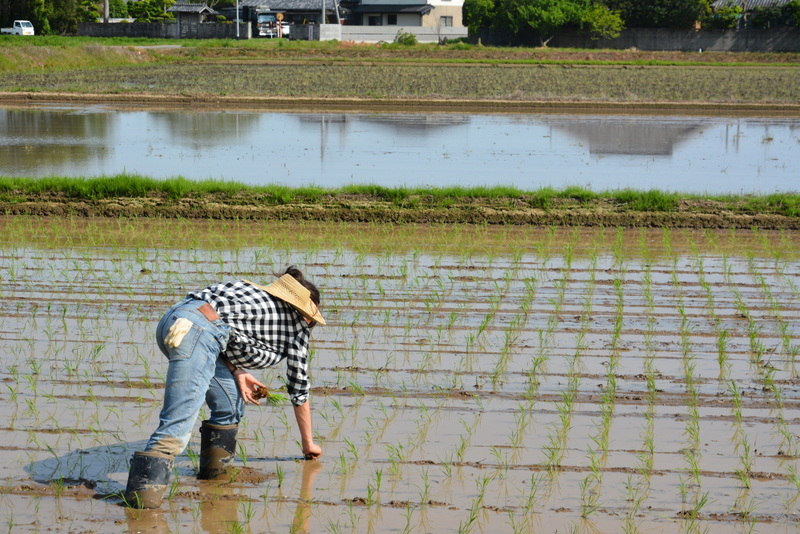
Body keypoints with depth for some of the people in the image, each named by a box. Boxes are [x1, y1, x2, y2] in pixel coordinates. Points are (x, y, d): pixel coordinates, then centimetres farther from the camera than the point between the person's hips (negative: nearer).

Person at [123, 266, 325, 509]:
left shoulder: (260, 295, 35)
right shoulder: (297, 324, 20)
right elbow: (299, 389, 25)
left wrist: (236, 371, 11)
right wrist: (308, 443, 36)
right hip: (196, 330, -8)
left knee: (231, 403, 21)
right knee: (180, 423, -16)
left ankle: (215, 469, 25)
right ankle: (143, 488, -28)